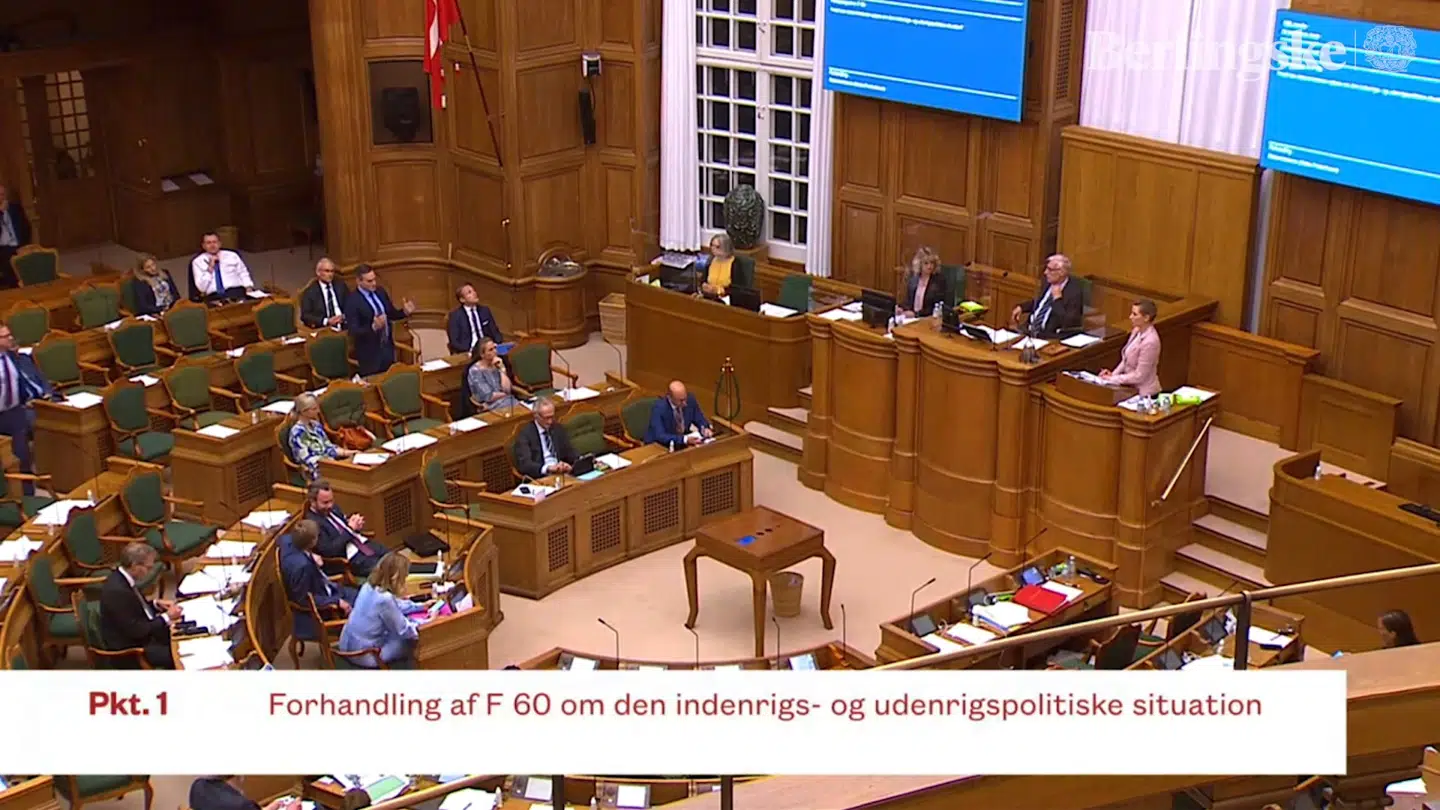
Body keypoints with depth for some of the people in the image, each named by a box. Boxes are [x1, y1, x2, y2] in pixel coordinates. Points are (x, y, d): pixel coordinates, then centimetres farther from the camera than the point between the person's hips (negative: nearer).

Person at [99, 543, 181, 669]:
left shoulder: (120, 577, -2)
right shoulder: (117, 591, -30)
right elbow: (137, 631, -26)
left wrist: (155, 604, 1)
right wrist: (166, 617, -17)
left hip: (134, 634, 10)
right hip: (130, 649, -10)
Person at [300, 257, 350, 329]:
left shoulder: (340, 285, 15)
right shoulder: (310, 291, 5)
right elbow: (305, 316, -4)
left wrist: (344, 317, -9)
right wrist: (326, 321, -17)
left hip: (344, 326, 3)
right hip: (322, 330, -2)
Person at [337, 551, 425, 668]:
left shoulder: (369, 585, -3)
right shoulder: (384, 599, -30)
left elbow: (395, 605, 16)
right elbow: (403, 630, -16)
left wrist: (421, 606, 19)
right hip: (364, 655, -9)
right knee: (412, 642, 9)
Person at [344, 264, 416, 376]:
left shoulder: (381, 292, 3)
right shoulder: (352, 301, -17)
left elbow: (391, 314, 15)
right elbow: (353, 331, -21)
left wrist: (405, 312, -6)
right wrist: (373, 327, -37)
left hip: (388, 348, 6)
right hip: (370, 353, -6)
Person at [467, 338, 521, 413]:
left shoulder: (497, 365, 11)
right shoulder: (475, 371, -6)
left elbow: (507, 389, -1)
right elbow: (488, 397, -11)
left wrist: (502, 368, -5)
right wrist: (505, 394, 1)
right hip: (491, 406, -6)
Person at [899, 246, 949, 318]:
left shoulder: (940, 279, -7)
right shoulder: (912, 278, 9)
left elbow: (937, 309, -11)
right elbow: (909, 301, 12)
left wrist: (916, 314, -19)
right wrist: (901, 308, -9)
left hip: (931, 319, -5)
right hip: (912, 318, 5)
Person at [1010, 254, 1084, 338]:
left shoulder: (1075, 292, -15)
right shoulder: (1048, 282, 7)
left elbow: (1068, 324, -24)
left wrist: (1057, 299, -20)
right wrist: (1021, 307, 10)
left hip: (1051, 336, -8)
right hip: (1031, 328, 8)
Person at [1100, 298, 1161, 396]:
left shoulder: (1150, 342, -24)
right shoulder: (1137, 331, 1)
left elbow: (1139, 376, -21)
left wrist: (1113, 379, -14)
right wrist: (1113, 374, -1)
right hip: (1133, 387, 8)